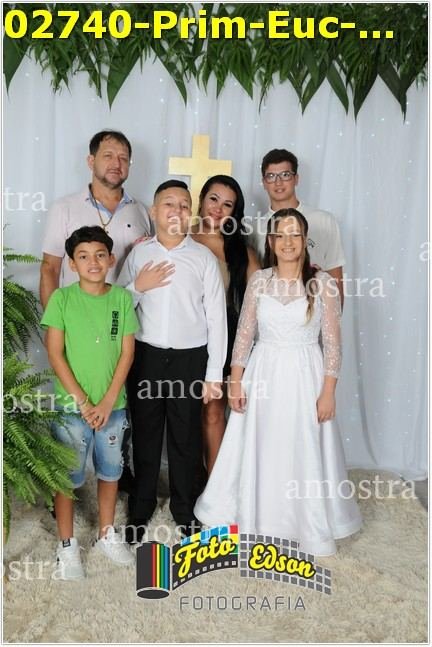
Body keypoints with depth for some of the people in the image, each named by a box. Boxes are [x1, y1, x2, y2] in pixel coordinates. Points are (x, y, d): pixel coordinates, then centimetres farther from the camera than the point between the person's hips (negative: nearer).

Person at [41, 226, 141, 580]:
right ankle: (67, 544, 26)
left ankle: (107, 533, 35)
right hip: (71, 406, -2)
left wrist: (107, 402, -9)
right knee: (68, 475, 9)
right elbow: (55, 354, -9)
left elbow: (127, 352, -3)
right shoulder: (62, 298, -7)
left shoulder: (122, 298, -2)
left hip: (113, 405, 2)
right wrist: (82, 402, -12)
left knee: (110, 470, 16)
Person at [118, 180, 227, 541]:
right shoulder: (139, 253, 3)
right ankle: (141, 508, 33)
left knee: (186, 439, 10)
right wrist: (137, 287, -13)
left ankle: (185, 510, 31)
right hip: (146, 356, 2)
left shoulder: (204, 258, -3)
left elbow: (216, 317, -3)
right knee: (144, 435, 13)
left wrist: (214, 374, -5)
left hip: (189, 359, -2)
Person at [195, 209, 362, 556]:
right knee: (259, 452, 12)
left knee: (303, 453, 9)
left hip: (304, 376, -2)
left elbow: (332, 341, -5)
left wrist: (328, 391, -8)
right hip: (263, 374, 2)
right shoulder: (258, 280, 0)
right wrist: (235, 381, -1)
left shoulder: (322, 282, -7)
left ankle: (308, 525, 30)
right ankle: (256, 518, 33)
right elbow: (244, 333, 3)